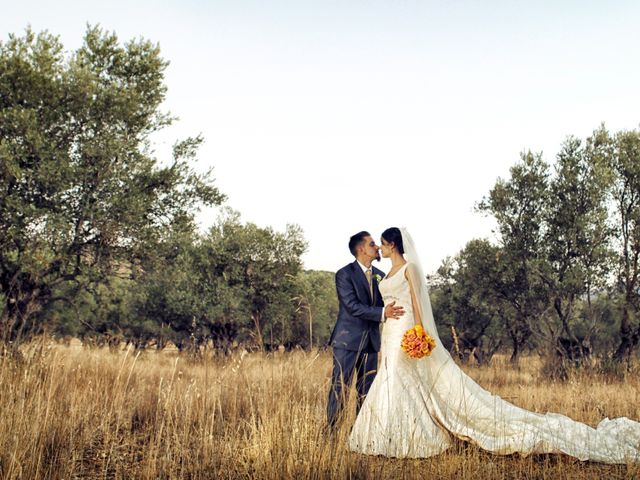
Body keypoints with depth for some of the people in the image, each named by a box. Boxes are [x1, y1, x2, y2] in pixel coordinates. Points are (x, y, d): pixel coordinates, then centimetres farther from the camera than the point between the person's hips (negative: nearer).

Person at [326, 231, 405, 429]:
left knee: (367, 389, 9)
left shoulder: (380, 275, 11)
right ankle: (331, 429, 4)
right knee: (339, 386, -4)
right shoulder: (344, 274, -9)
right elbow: (352, 306, -18)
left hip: (371, 340, 6)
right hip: (348, 339, -6)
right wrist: (382, 313, -26)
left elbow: (383, 304, 16)